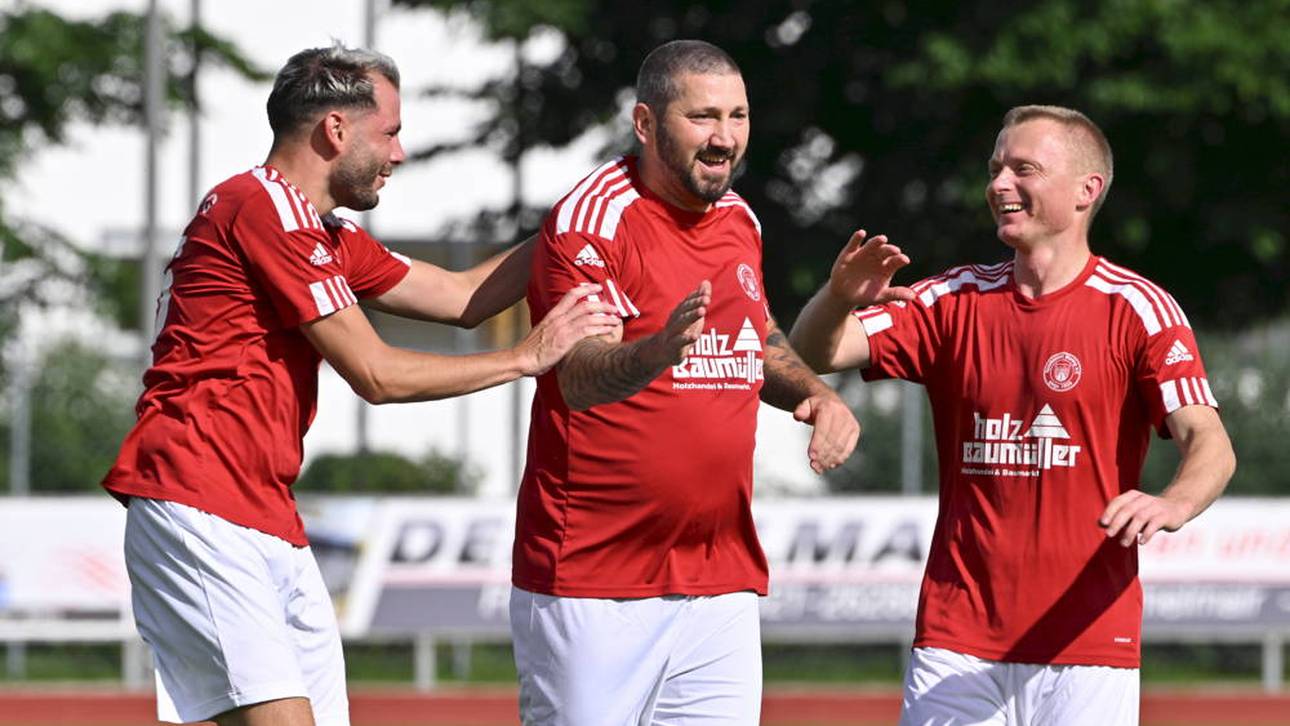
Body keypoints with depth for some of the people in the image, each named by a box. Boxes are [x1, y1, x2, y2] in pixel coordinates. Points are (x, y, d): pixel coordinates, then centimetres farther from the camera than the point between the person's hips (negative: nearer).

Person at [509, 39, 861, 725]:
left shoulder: (738, 220, 12)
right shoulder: (591, 220, -11)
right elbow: (581, 378, -24)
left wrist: (814, 393, 9)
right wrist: (660, 349, -44)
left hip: (722, 583, 6)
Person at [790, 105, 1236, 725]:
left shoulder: (1137, 309, -2)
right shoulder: (957, 300, 11)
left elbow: (1210, 444, -12)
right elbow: (813, 353, 6)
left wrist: (1174, 504, -35)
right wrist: (839, 298, -18)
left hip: (1085, 640, -3)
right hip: (957, 642, 3)